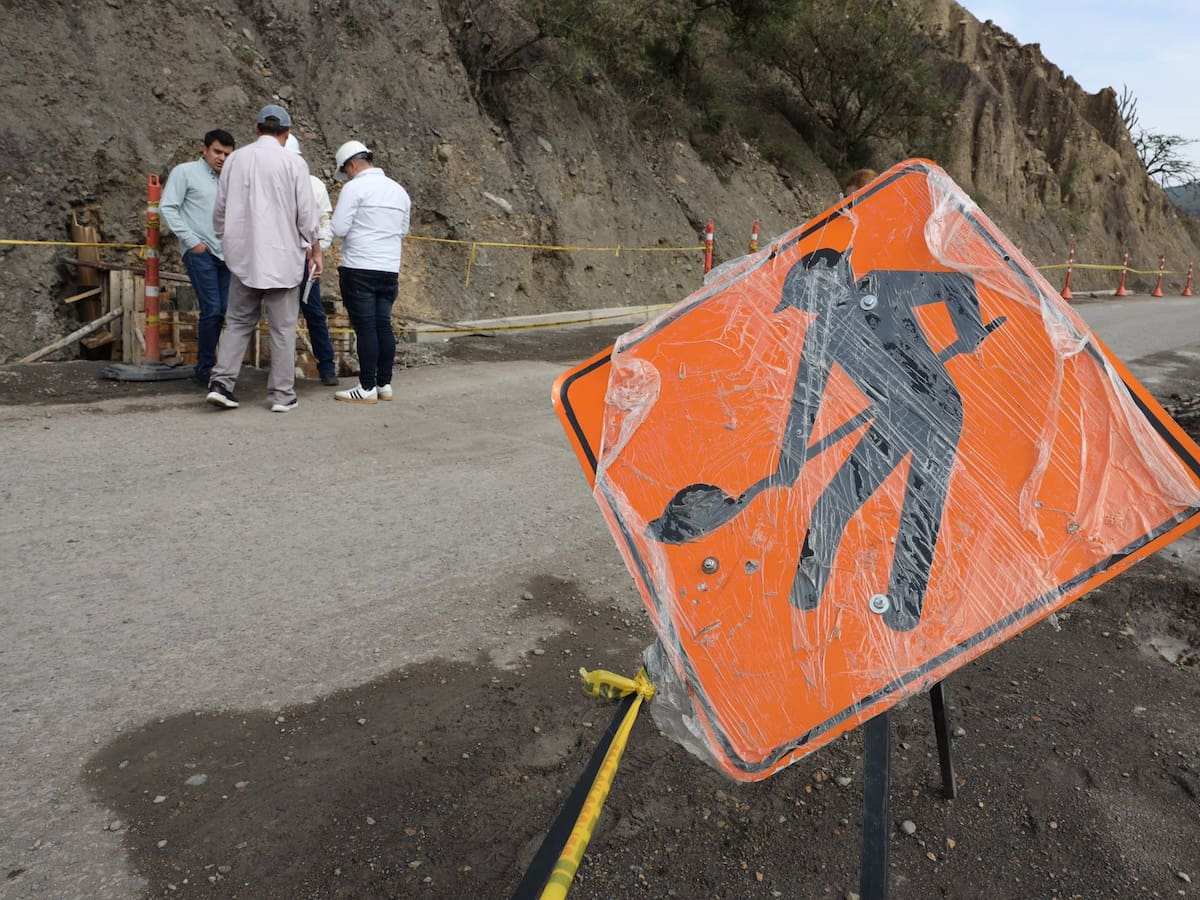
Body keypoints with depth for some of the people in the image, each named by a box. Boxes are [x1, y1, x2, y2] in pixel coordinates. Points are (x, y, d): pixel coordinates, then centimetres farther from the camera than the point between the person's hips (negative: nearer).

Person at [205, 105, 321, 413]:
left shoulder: (235, 160, 6)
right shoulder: (293, 163, -6)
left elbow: (220, 209, 11)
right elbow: (307, 213, -5)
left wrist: (227, 241, 26)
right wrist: (315, 250, 8)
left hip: (242, 257, 4)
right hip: (282, 256, -3)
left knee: (238, 322, 13)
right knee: (283, 328, 4)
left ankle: (221, 383, 3)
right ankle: (282, 395, 7)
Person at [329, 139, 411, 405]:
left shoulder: (354, 188, -7)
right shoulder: (399, 190, 14)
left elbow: (339, 229, -11)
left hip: (359, 269, -6)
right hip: (390, 270, 7)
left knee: (365, 327, -4)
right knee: (384, 325, 9)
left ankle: (367, 388, -1)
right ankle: (384, 384, 13)